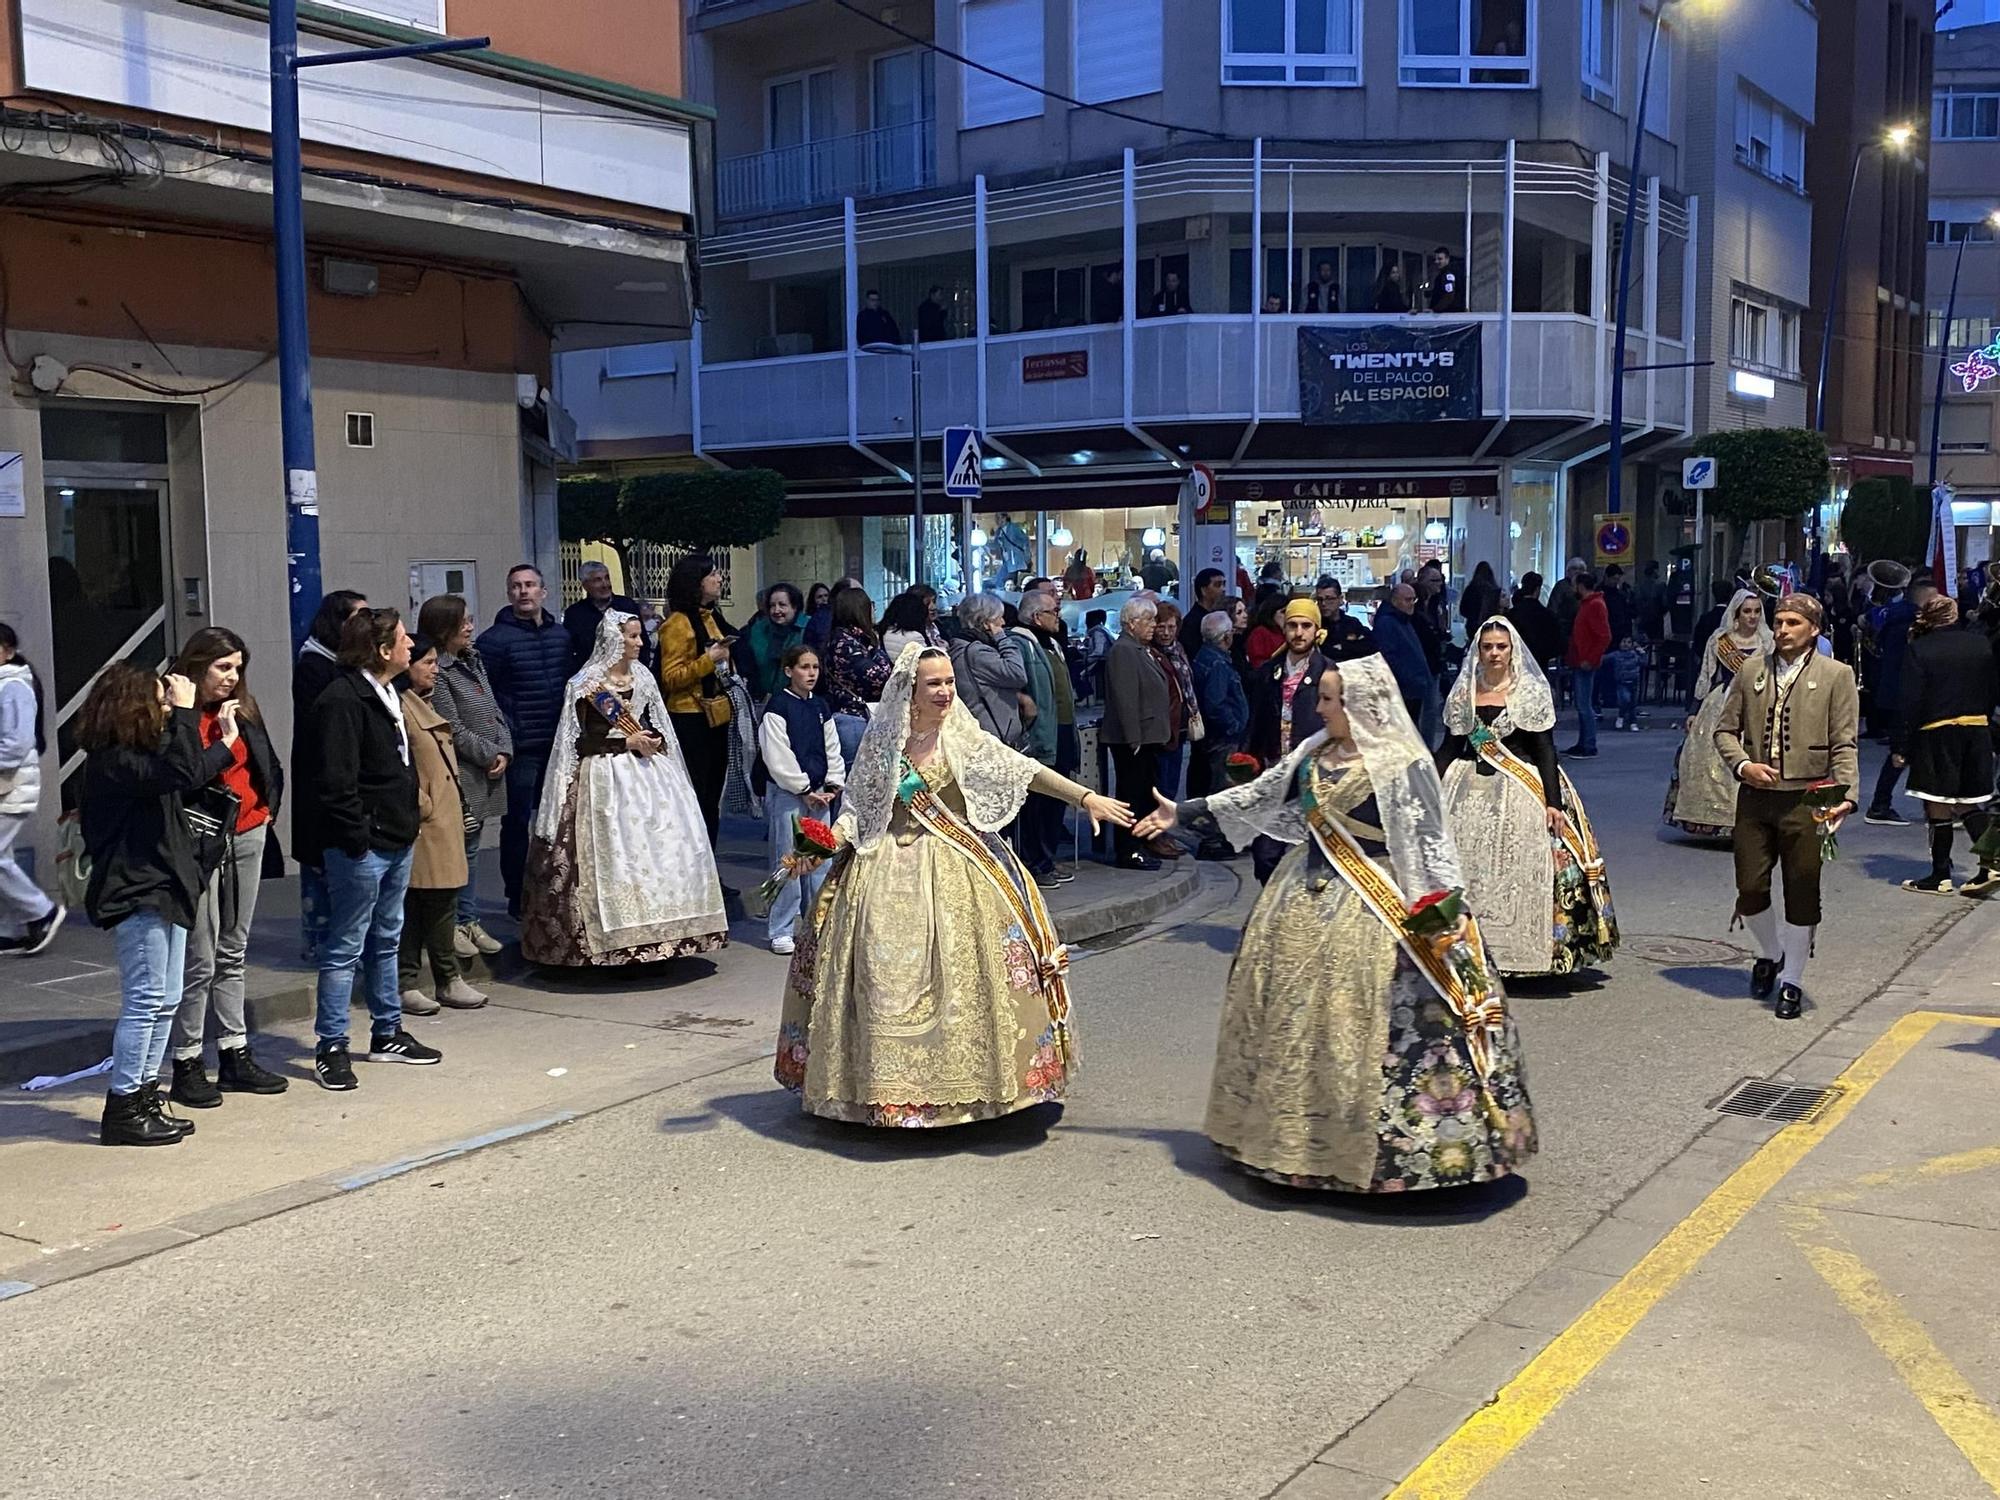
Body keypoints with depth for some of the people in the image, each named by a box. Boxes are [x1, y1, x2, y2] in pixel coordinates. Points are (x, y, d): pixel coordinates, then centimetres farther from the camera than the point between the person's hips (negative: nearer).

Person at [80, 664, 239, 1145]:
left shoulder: (138, 753, 15)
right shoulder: (113, 760, -17)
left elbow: (190, 776, 29)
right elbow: (181, 775, -32)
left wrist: (225, 742, 34)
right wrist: (185, 713, -24)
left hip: (161, 889, 11)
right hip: (136, 894, -11)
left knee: (164, 1001, 13)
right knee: (145, 1001, -7)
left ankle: (145, 1097, 20)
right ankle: (122, 1110, 0)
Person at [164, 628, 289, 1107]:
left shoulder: (244, 709, 10)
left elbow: (269, 767, 21)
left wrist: (267, 808, 9)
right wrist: (223, 744, -21)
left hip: (247, 837, 7)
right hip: (201, 843, -7)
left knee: (233, 953, 14)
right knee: (200, 961, -4)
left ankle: (235, 1055, 22)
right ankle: (187, 1066, 7)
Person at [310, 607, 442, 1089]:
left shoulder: (386, 695, 14)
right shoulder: (343, 699, -18)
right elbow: (337, 781, -23)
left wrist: (409, 822, 16)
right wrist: (356, 836, -21)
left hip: (397, 842, 10)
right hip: (362, 848, -10)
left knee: (386, 941, 19)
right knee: (346, 948, -1)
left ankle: (387, 1033, 30)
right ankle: (331, 1048, 7)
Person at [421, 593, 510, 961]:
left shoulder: (474, 662, 13)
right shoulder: (437, 672, -14)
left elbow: (495, 712, 13)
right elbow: (454, 730, -16)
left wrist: (504, 751, -1)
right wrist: (490, 755, -9)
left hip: (487, 771, 8)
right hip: (460, 775, -8)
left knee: (471, 848, 14)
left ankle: (469, 920, 22)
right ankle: (451, 926, 8)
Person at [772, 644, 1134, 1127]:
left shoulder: (963, 738, -1)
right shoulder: (882, 741, -2)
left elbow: (1024, 770, -4)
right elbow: (857, 809, 4)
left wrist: (1087, 798, -12)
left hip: (956, 869, 1)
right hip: (890, 871, -1)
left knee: (961, 973, 1)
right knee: (889, 978, 0)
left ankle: (964, 1076, 13)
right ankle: (888, 1081, 11)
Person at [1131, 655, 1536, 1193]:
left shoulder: (1401, 765, -14)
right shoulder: (1313, 753, 7)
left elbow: (1431, 841, -14)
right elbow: (1259, 797, 15)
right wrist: (1184, 813, 17)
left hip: (1371, 910, -8)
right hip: (1306, 897, 8)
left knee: (1361, 1024, -6)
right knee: (1294, 1014, 13)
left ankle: (1374, 1143, 7)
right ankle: (1296, 1129, 28)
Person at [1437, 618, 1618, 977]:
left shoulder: (1531, 693, 0)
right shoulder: (1463, 694, 8)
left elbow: (1545, 750, -3)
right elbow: (1450, 748, 12)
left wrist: (1554, 802, -11)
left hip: (1521, 792, -3)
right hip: (1471, 792, 3)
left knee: (1517, 867, -6)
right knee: (1465, 868, 1)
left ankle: (1519, 951, 1)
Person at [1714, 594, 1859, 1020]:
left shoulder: (1836, 676, 1)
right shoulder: (1751, 671, 10)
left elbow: (1844, 745, -3)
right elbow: (1725, 729, 12)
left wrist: (1845, 796, -15)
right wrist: (1742, 765, -7)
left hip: (1806, 800, -3)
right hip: (1755, 796, 3)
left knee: (1801, 894, 4)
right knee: (1750, 889, 3)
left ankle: (1791, 982, 17)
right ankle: (1771, 953, 32)